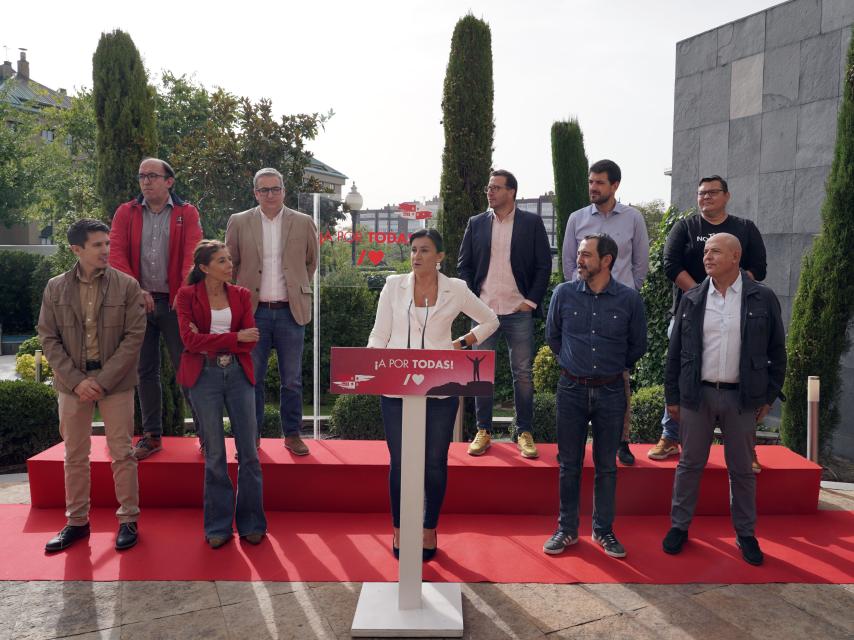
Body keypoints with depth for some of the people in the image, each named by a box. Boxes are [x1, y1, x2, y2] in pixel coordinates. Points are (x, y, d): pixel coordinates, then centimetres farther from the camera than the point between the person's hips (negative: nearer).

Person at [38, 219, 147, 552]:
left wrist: (103, 380, -14)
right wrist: (77, 380, -10)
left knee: (122, 453, 3)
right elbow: (48, 338, 1)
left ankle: (128, 519, 16)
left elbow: (134, 335, -8)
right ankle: (76, 522, 25)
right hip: (72, 383, 2)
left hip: (115, 382, -2)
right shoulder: (55, 288, 2)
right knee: (74, 455, 11)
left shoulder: (126, 286, -5)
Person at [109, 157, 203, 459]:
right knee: (145, 370, 9)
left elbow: (193, 253, -10)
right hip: (138, 301, 3)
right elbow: (116, 253, -2)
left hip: (175, 301, -3)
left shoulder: (187, 213, 3)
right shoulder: (125, 213, 10)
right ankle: (152, 435, 19)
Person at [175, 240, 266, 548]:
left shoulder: (241, 295, 7)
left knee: (249, 451, 2)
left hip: (238, 374, 2)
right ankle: (219, 526, 18)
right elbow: (190, 340, -12)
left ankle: (251, 523, 16)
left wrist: (208, 341, -12)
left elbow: (250, 341, -2)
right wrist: (235, 338, -15)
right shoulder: (187, 295, 0)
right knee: (214, 454, 6)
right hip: (204, 376, -2)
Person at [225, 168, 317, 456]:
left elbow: (311, 262, 17)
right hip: (253, 311, 0)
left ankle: (292, 434, 20)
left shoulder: (303, 223, 4)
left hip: (291, 311, 0)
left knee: (292, 380, 7)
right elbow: (230, 264, 12)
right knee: (252, 378, 7)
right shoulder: (238, 222, 4)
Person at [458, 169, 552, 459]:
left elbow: (544, 265, 3)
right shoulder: (476, 223, 9)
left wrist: (531, 301, -5)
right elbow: (463, 266, 10)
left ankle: (524, 432, 14)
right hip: (483, 310, 2)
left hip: (519, 311, -2)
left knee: (523, 373, 4)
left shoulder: (532, 223, 4)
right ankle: (483, 431, 16)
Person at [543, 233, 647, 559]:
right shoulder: (563, 293, -3)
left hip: (610, 392, 0)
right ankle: (567, 529, 22)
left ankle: (603, 530, 24)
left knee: (606, 466, 9)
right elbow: (552, 336, 13)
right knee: (569, 465, 8)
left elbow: (637, 345, 9)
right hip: (571, 389, 1)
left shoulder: (629, 299, -5)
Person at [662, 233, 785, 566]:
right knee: (690, 464, 10)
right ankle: (679, 525, 24)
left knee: (741, 469, 11)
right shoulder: (691, 299, 2)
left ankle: (745, 534, 27)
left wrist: (768, 397, 2)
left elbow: (776, 351, 4)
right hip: (697, 394, 1)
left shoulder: (763, 299, -1)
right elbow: (675, 351, 5)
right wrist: (672, 396, 3)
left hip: (742, 397, -1)